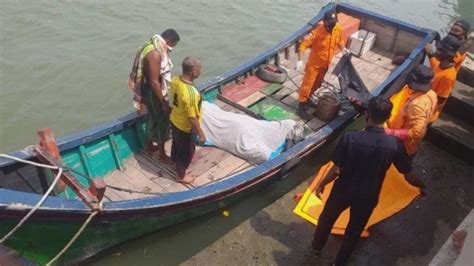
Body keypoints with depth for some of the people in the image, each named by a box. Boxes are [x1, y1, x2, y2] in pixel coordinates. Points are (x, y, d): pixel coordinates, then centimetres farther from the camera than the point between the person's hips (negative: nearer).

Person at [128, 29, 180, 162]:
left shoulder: (152, 45, 2)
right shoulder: (155, 54, -29)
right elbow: (154, 82, -28)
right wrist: (164, 102, -21)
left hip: (148, 89, 10)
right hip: (153, 92, -10)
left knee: (152, 118, 25)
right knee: (162, 121, 6)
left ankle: (150, 146, 44)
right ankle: (162, 155, 22)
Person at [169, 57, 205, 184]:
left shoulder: (175, 80, -13)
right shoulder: (190, 94, -38)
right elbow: (192, 118, -29)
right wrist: (201, 134, -17)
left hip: (174, 120, 8)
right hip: (186, 128, -8)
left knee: (176, 145, 32)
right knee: (186, 152, 18)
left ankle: (175, 163, 59)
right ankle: (181, 175, 40)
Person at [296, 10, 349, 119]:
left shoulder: (338, 30, -9)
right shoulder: (317, 32, -27)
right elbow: (303, 45, -28)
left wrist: (343, 49, -4)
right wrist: (300, 60, -38)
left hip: (325, 64, 6)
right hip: (314, 64, -6)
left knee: (316, 84, 21)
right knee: (307, 84, 0)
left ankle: (307, 98, 43)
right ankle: (301, 106, 11)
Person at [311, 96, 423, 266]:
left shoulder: (350, 137, -26)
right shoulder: (395, 144, -19)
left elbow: (336, 170, -20)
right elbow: (408, 176, -5)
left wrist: (321, 184, -2)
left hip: (343, 190, -1)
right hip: (368, 197, 1)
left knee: (327, 218, 28)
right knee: (354, 231, 26)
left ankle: (317, 246, 53)